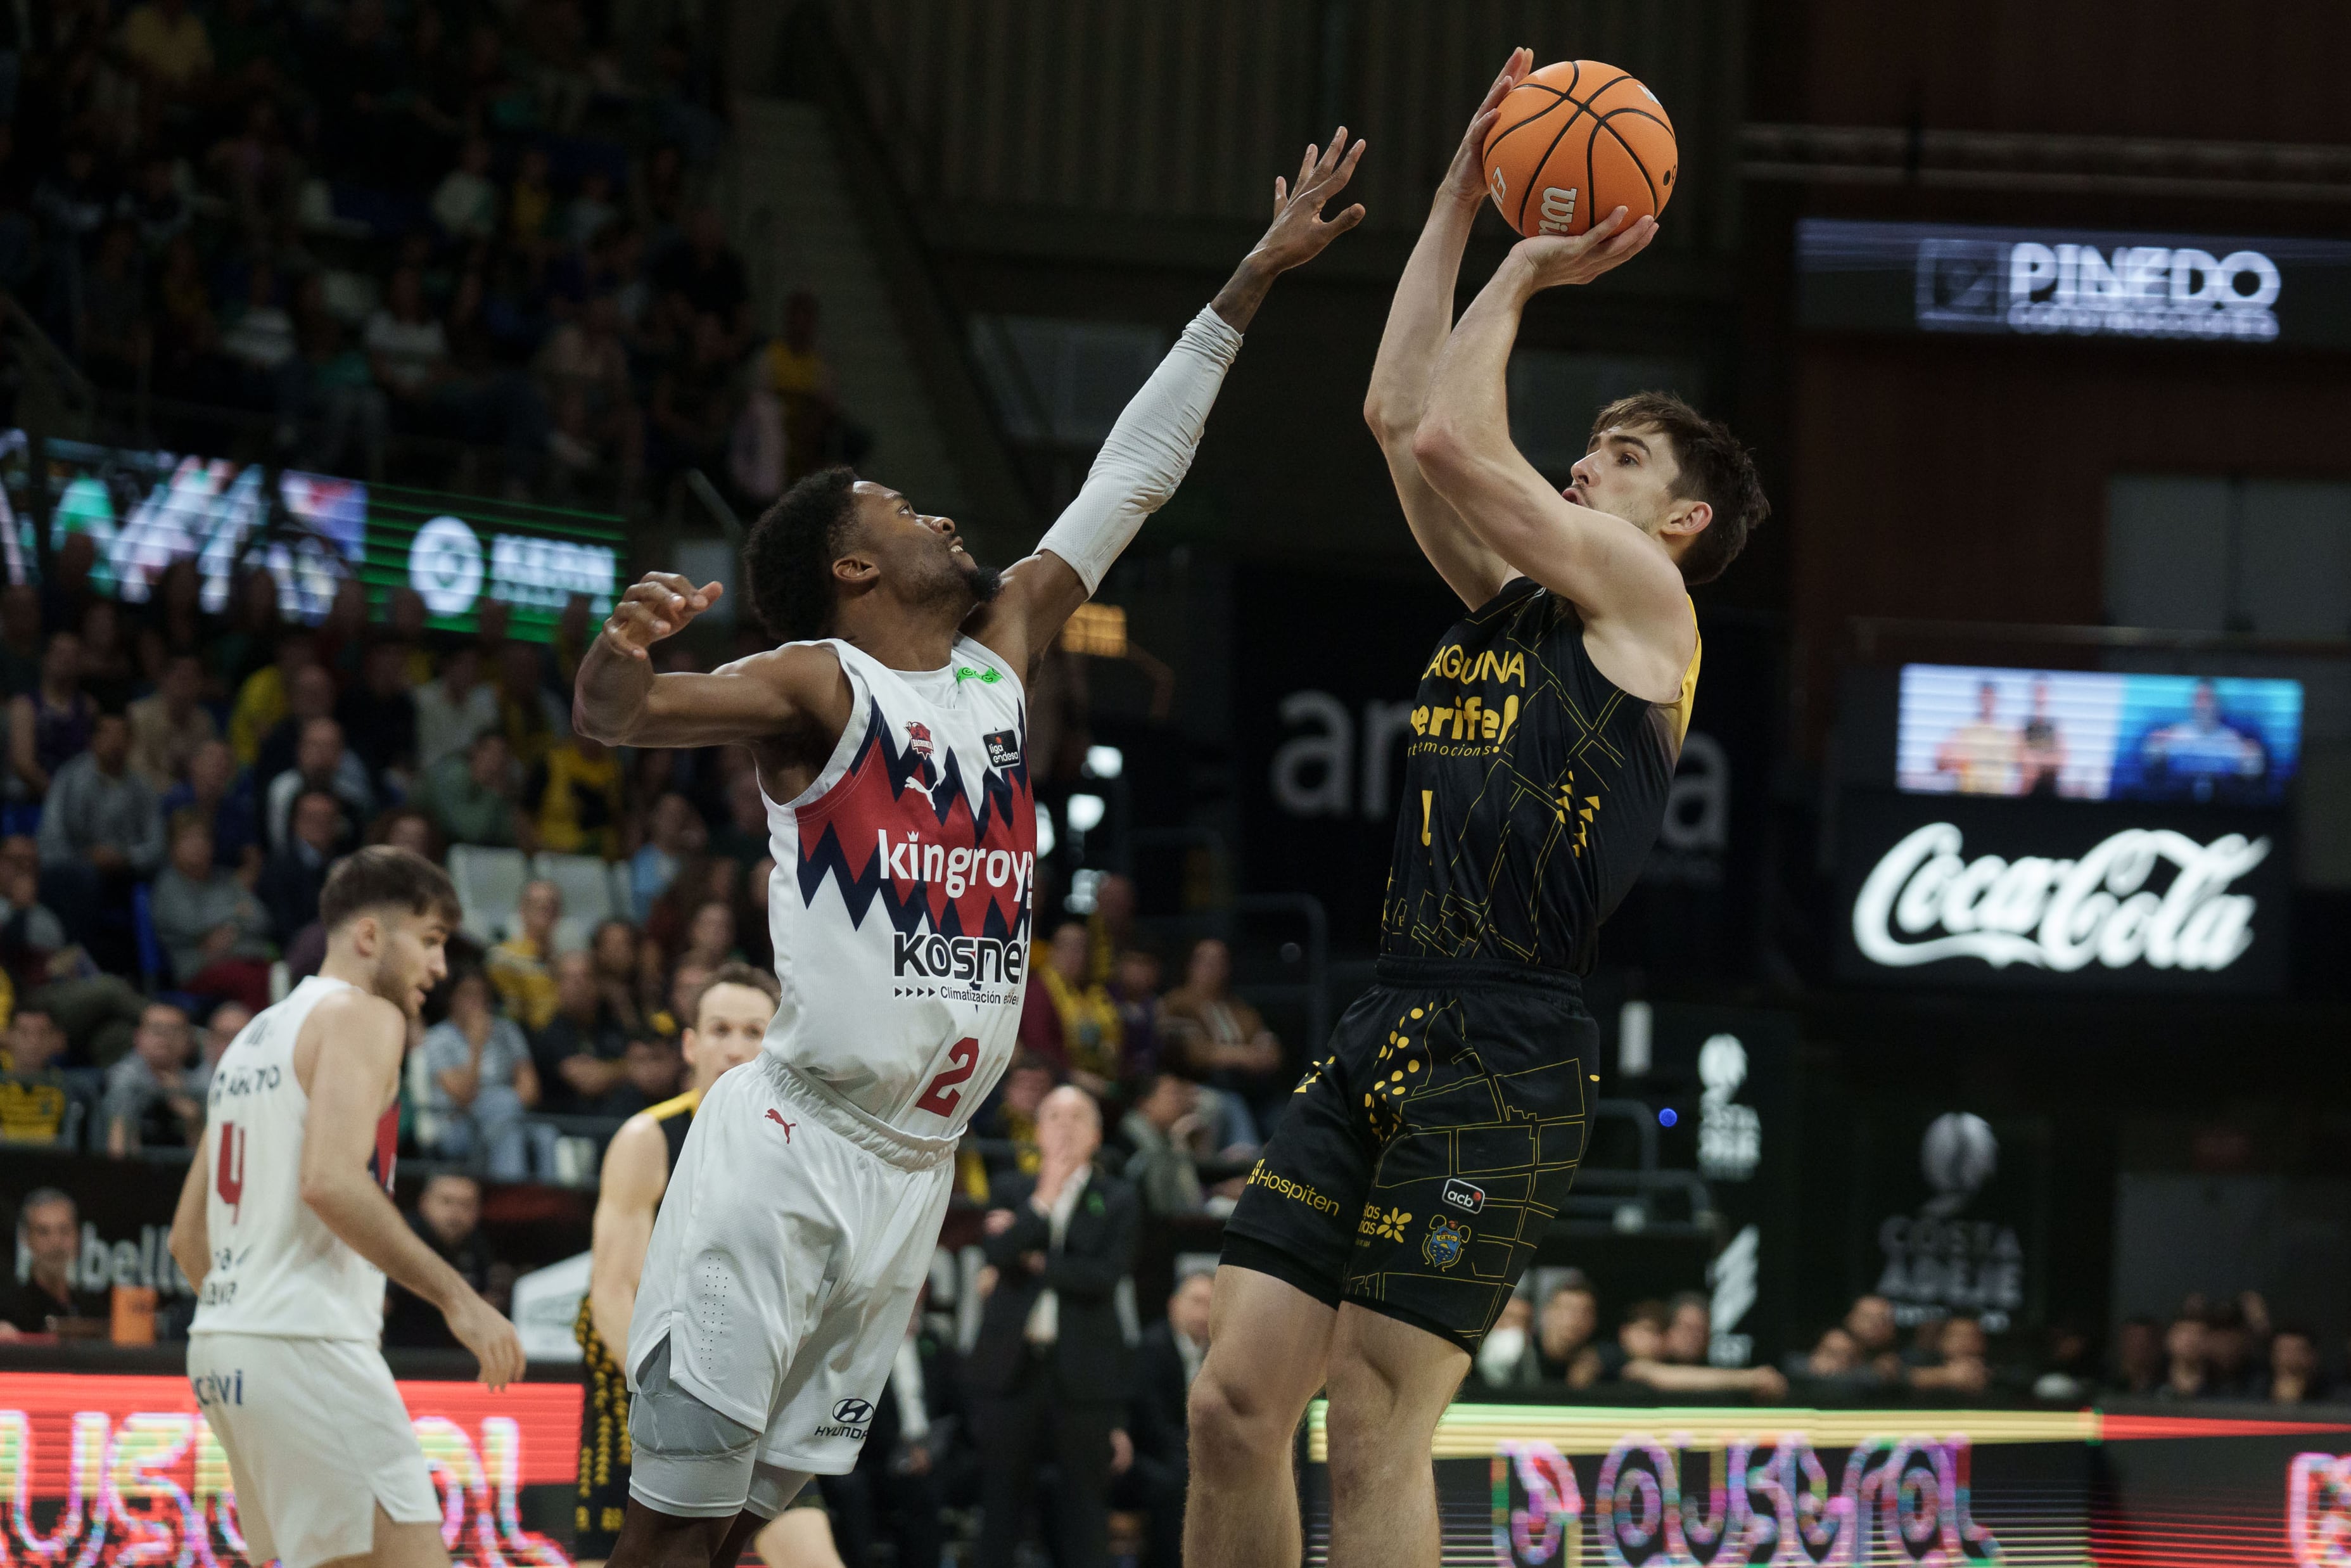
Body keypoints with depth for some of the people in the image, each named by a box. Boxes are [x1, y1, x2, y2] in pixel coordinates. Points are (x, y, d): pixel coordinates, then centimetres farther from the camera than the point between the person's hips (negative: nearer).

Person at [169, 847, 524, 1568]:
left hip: (222, 1345, 10)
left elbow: (187, 1237, 23)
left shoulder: (255, 1036, 23)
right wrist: (457, 1297, -18)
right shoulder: (362, 1016, -4)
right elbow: (331, 1181, -20)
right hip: (309, 1346, -10)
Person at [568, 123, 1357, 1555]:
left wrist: (1258, 279, 20)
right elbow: (612, 721, -19)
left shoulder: (999, 659, 16)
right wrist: (625, 644, -43)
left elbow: (1131, 478, 19)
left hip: (915, 1170, 7)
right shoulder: (819, 685, -4)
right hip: (793, 1152, -7)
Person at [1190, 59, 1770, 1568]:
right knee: (1236, 1403, 0)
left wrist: (1526, 272, 5)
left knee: (1375, 1432, -11)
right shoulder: (1508, 599, 21)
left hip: (1504, 1062, -8)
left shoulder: (1643, 603, 0)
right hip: (1385, 1038, 8)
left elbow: (1452, 440, -8)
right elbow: (1401, 415, 20)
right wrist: (1463, 199, 20)